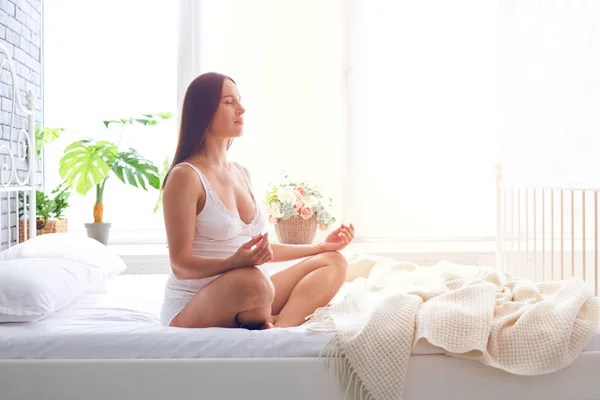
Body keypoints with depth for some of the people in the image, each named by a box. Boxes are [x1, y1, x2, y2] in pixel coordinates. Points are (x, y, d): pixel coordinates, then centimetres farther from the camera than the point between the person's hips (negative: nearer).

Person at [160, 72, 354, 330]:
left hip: (246, 298, 9)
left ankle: (279, 330, -26)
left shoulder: (242, 173, 12)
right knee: (251, 280, -40)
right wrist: (234, 262, -32)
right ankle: (281, 322, -9)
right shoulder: (186, 176, -11)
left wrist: (322, 246, 20)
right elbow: (180, 264, -14)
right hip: (191, 309, -9)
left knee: (333, 262, -1)